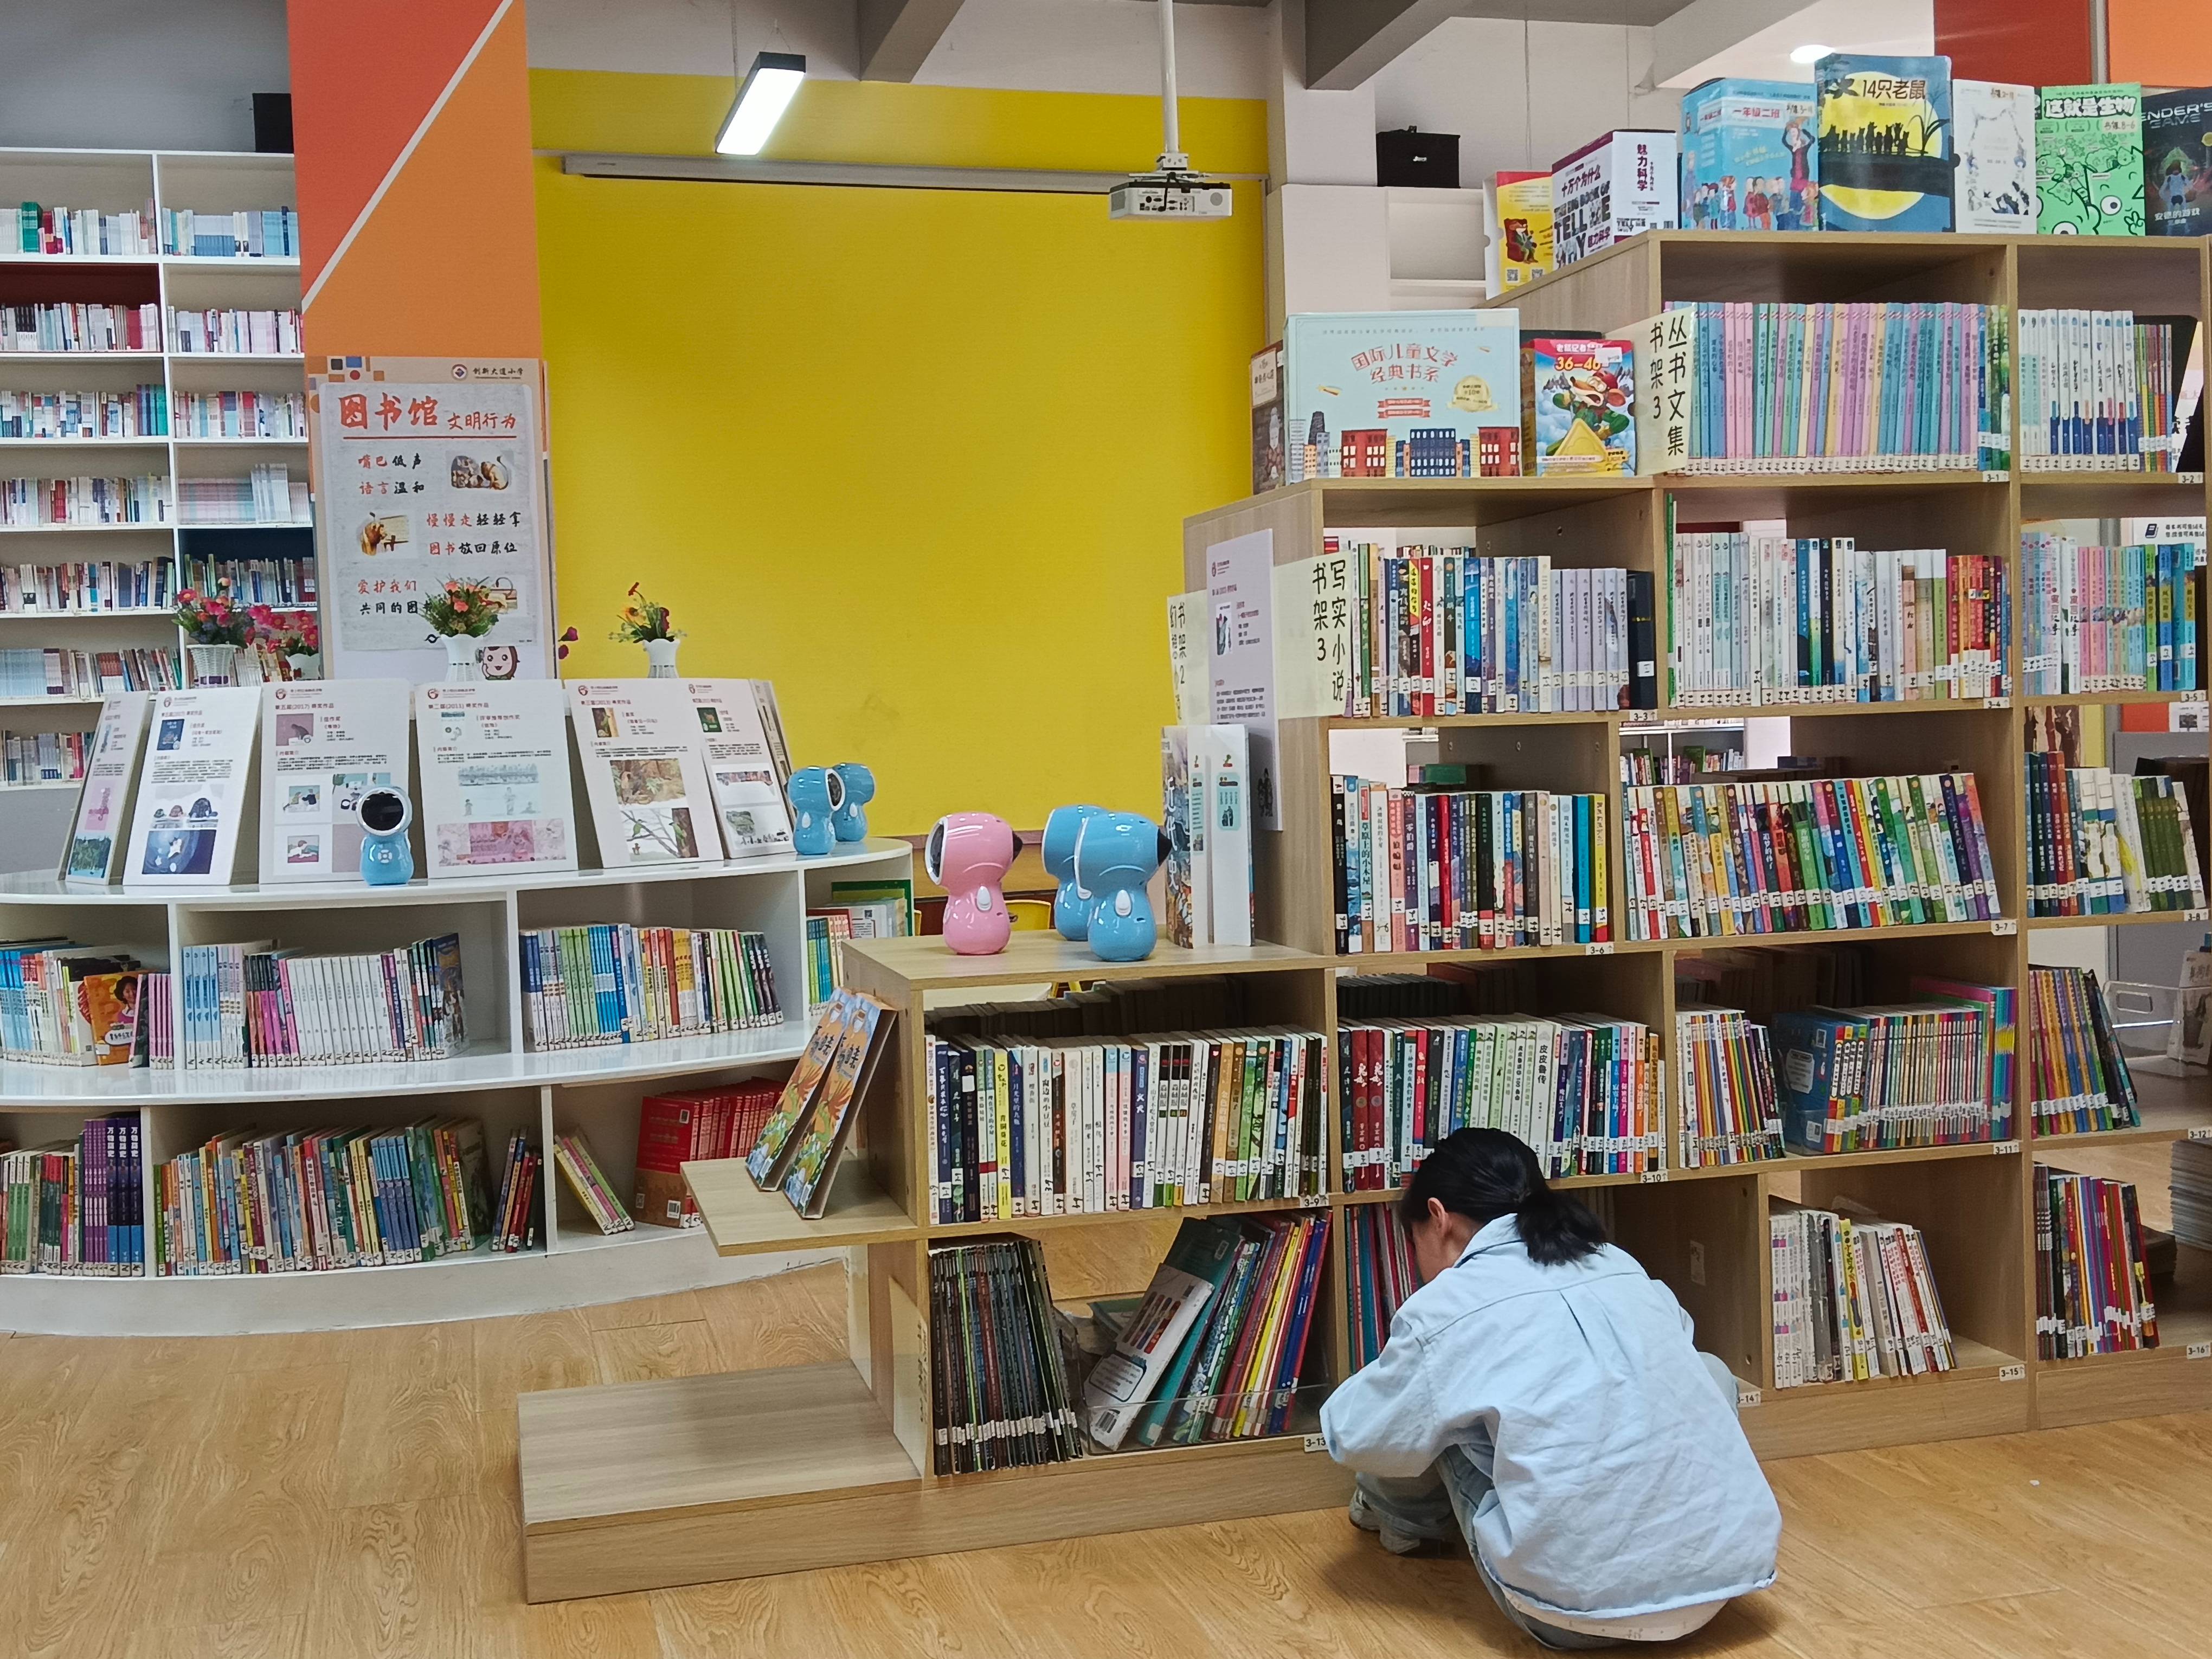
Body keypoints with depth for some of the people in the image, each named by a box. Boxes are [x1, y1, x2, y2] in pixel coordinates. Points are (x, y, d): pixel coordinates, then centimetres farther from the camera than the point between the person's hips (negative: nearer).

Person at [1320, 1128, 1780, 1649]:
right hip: (1732, 1569, 5)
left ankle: (1405, 1515, 39)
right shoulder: (1622, 1266, 13)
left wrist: (1392, 1372, 32)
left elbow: (1353, 1436, 11)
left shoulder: (1446, 1309, -3)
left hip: (1582, 1608, -5)